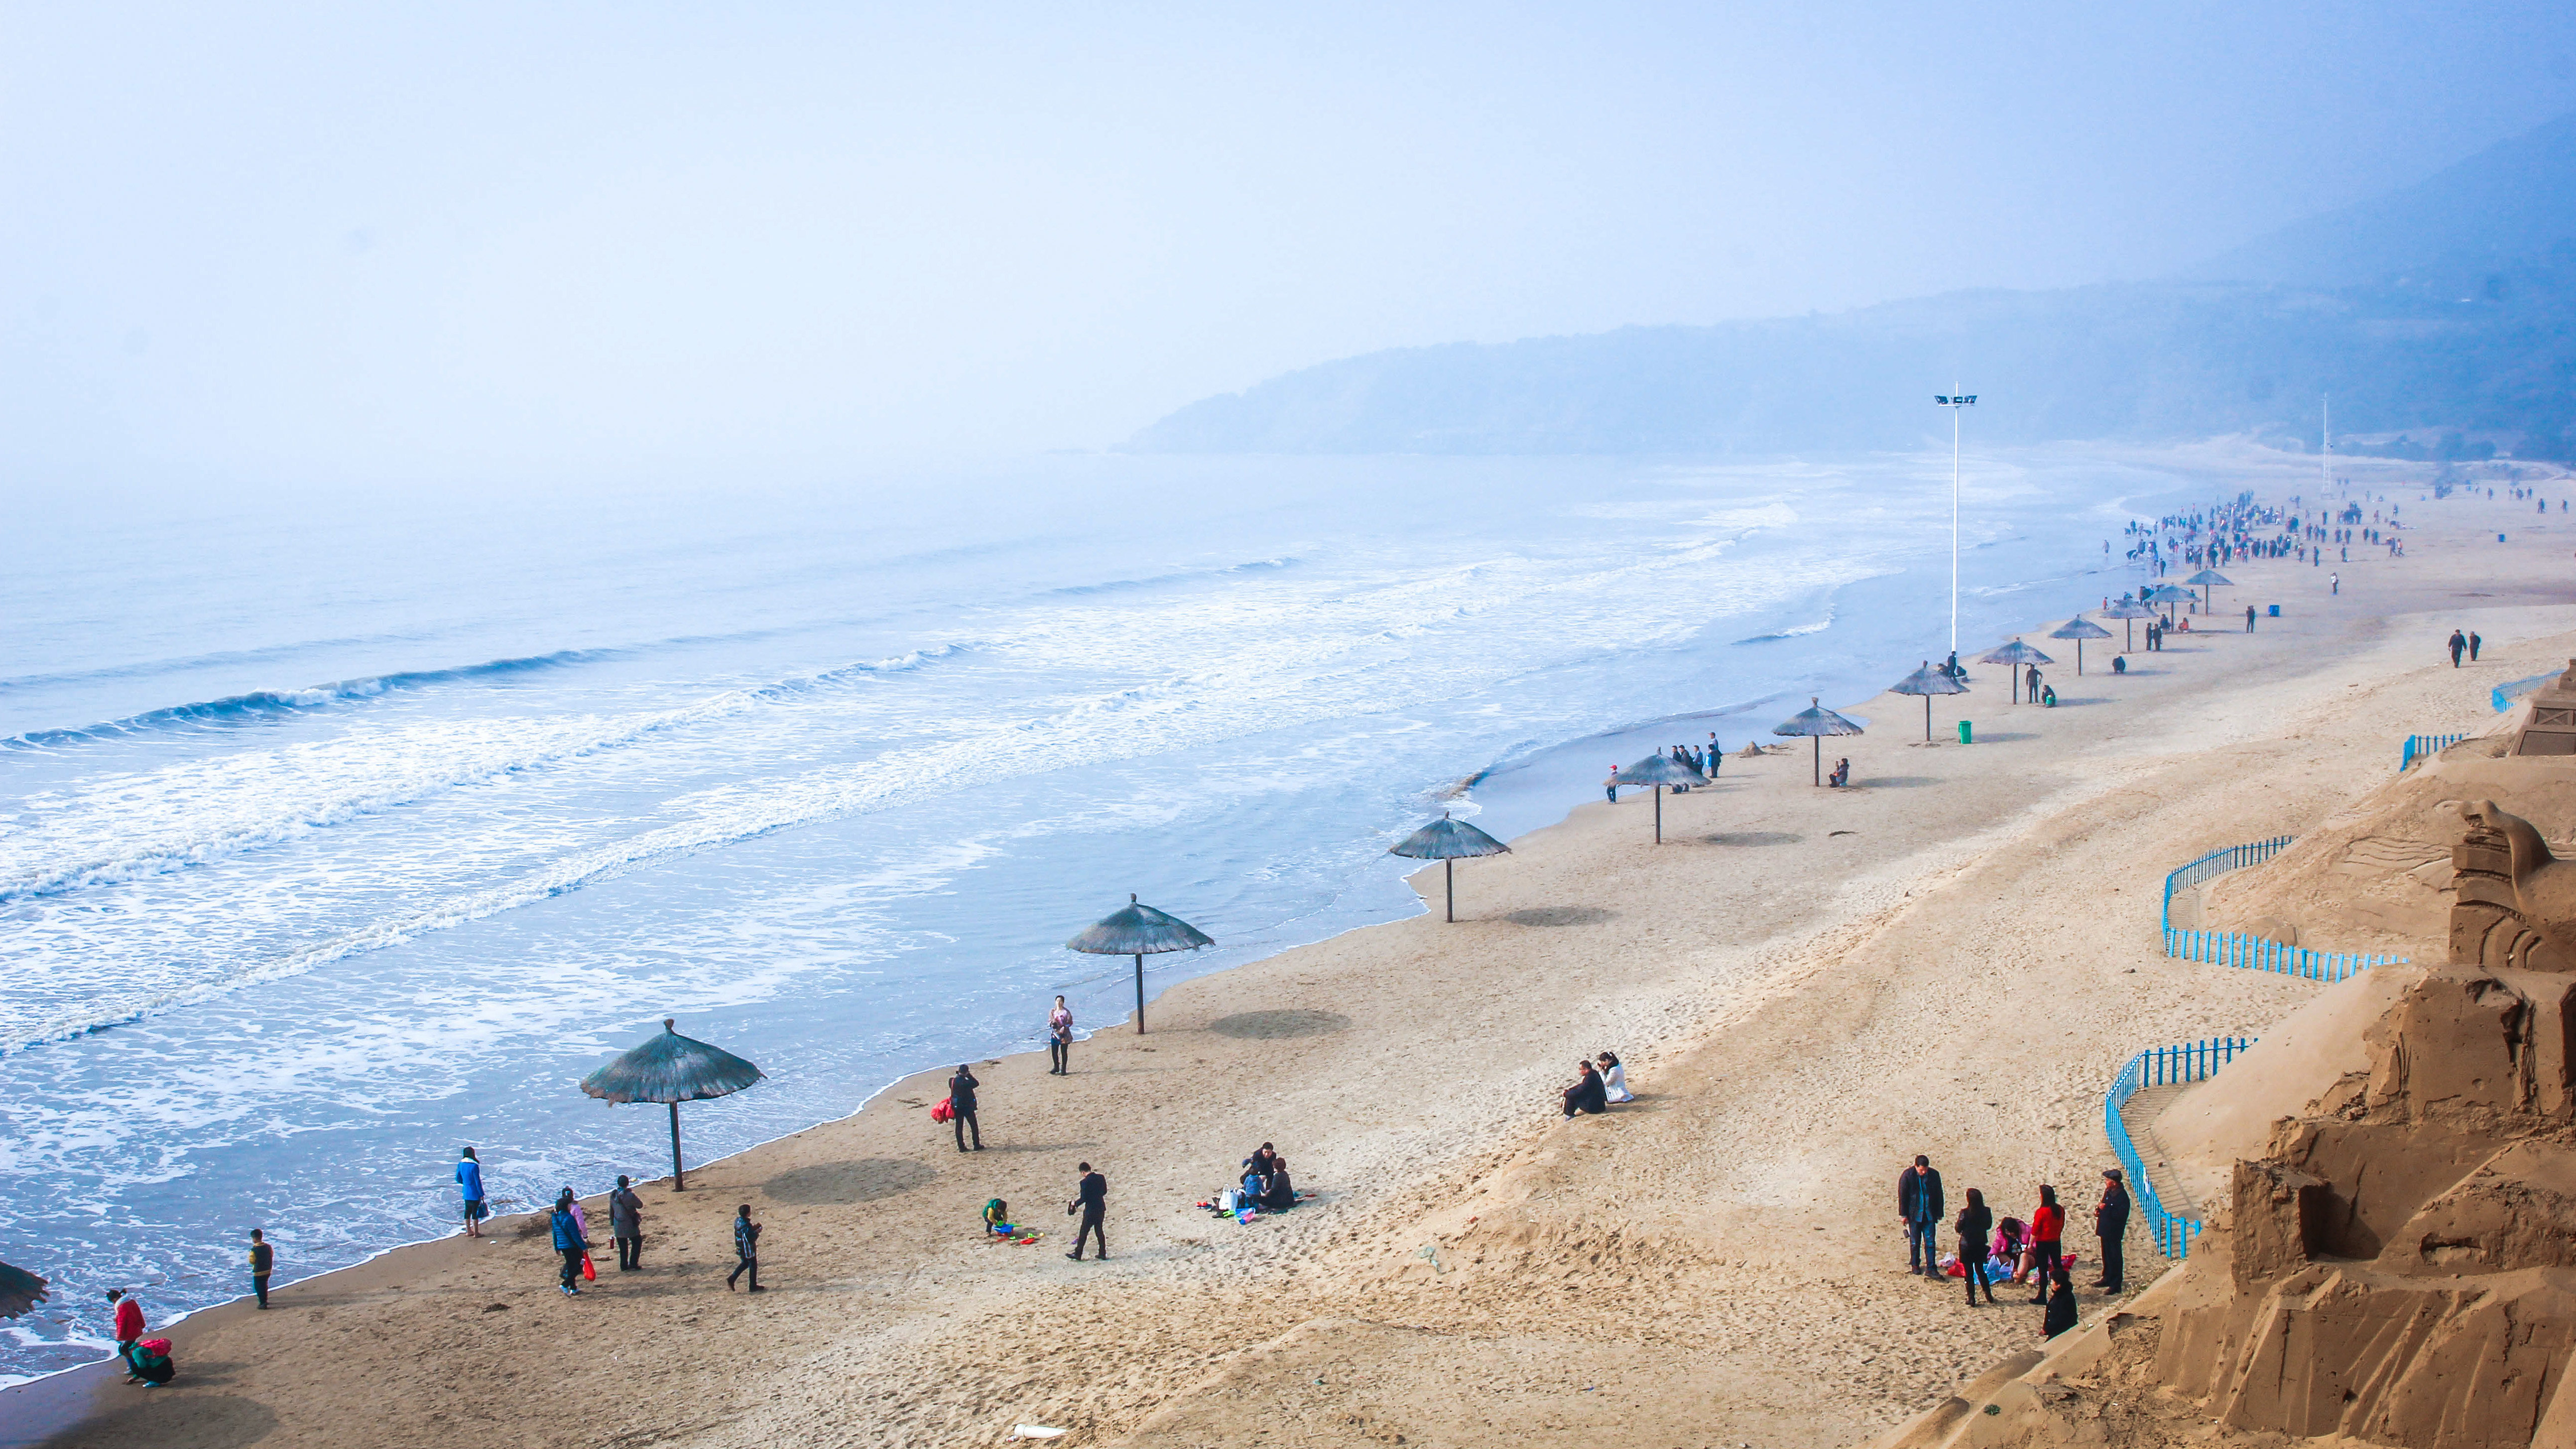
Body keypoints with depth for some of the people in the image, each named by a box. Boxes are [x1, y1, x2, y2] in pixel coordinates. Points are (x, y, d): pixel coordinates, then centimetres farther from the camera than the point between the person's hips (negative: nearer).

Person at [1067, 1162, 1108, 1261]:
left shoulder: (1085, 1182, -20)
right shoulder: (1101, 1178, -2)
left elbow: (1083, 1199, -20)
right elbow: (1105, 1191, 11)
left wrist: (1075, 1204, -3)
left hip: (1090, 1211, -6)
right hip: (1101, 1208, 6)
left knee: (1083, 1233, 6)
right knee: (1099, 1231, 17)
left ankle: (1078, 1255, 15)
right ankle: (1103, 1254, 20)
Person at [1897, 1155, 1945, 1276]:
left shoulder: (1934, 1175, -4)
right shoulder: (1907, 1176, -11)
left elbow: (1939, 1196, 6)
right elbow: (1902, 1196, -5)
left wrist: (1939, 1214, 8)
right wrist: (1903, 1215, -5)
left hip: (1930, 1215, 1)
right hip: (1914, 1215, -1)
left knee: (1930, 1242, -2)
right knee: (1915, 1242, 10)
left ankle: (1931, 1268, 3)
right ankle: (1915, 1265, 26)